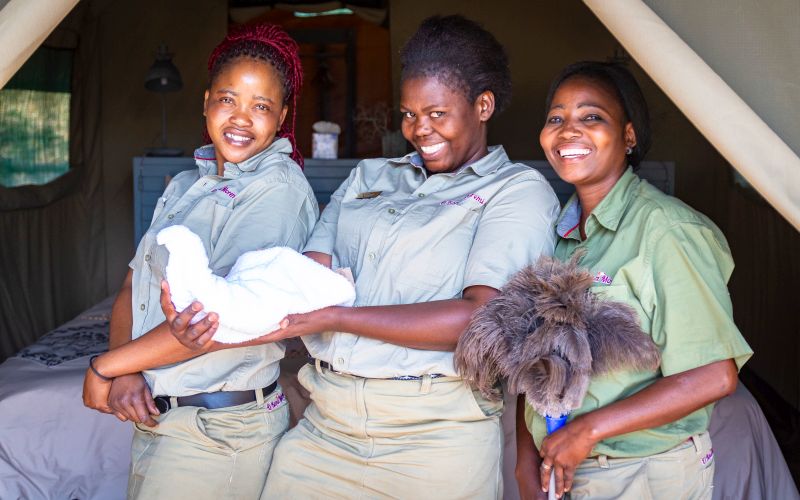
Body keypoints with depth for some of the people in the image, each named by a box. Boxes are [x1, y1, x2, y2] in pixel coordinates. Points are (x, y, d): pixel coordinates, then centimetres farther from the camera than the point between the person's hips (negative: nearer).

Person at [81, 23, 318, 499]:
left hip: (220, 427, -7)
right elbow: (133, 287, 7)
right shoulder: (189, 183, 10)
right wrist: (125, 373, -11)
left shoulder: (280, 188, -14)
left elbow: (220, 316, -22)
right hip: (156, 415, 7)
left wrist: (106, 367, -13)